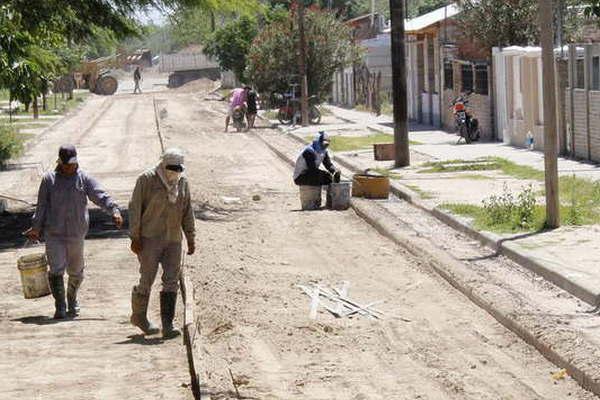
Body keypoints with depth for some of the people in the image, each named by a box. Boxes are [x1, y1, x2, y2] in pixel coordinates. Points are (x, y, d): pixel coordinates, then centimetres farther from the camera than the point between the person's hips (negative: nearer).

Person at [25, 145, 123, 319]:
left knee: (76, 271, 12)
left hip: (76, 233, 1)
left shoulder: (84, 179, 3)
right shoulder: (49, 180, 4)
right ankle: (60, 307, -7)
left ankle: (72, 301, 35)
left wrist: (114, 210, -24)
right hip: (54, 234, -1)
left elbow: (101, 196, -8)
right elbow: (41, 206, 8)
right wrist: (36, 228, 7)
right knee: (56, 270, -12)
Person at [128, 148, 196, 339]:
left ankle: (167, 325, -3)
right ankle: (138, 315, 19)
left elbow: (187, 212, 16)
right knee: (148, 279, -4)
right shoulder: (147, 179, -6)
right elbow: (135, 207, -7)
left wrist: (190, 238, 11)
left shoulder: (182, 182, 9)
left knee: (172, 281, -3)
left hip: (173, 239, 5)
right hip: (150, 237, -5)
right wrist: (135, 237, -11)